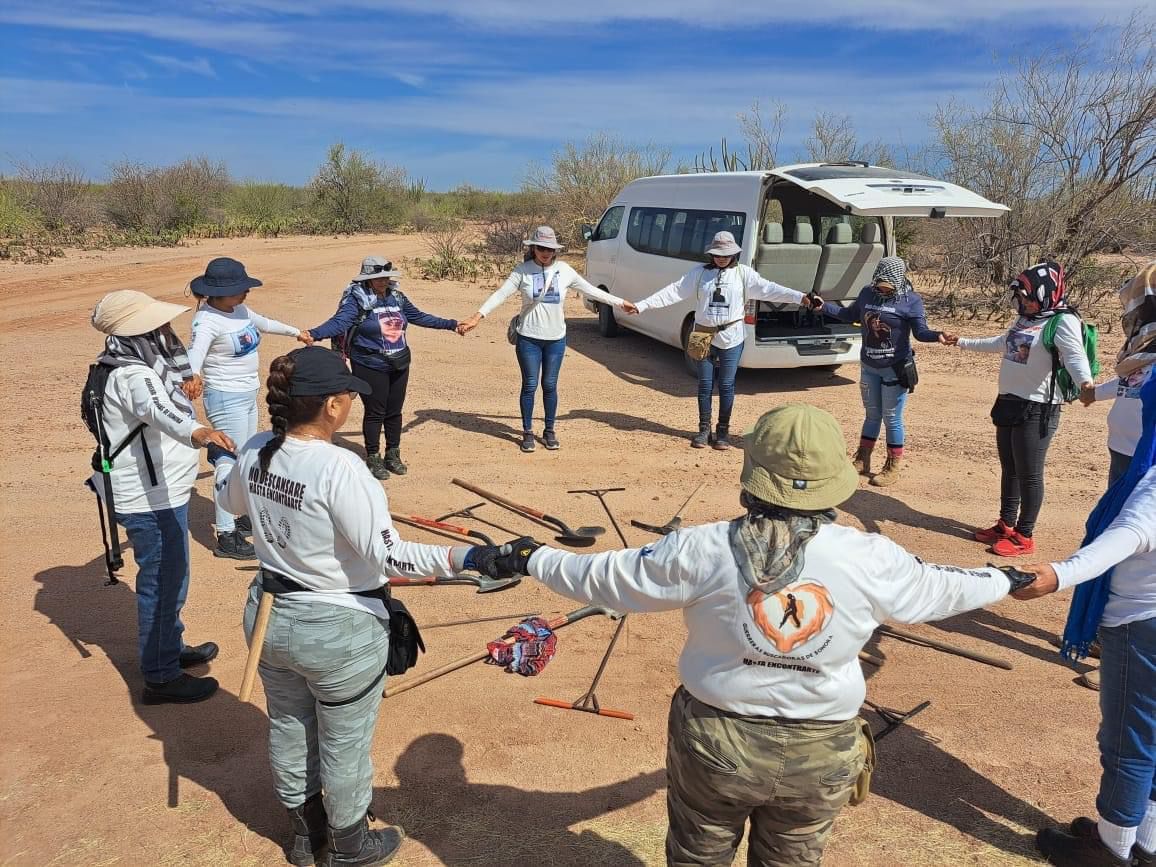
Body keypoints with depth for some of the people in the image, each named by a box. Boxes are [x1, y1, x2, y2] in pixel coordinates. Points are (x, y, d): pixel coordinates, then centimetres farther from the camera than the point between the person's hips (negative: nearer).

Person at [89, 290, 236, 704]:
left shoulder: (143, 364, 9)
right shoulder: (133, 374, -24)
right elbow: (159, 411, -46)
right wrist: (197, 432, -64)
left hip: (159, 490, 11)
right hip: (151, 498, -11)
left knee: (169, 577, 24)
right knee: (161, 582, 0)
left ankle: (172, 647, 41)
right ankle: (161, 677, 13)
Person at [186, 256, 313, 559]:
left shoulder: (239, 310, 4)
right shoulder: (207, 319, -21)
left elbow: (264, 323, 24)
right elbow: (196, 350, -38)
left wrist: (296, 332, 39)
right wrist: (193, 374, -60)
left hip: (248, 395, 10)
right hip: (226, 399, -10)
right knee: (230, 462, -8)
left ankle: (241, 517, 36)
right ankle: (226, 536, -3)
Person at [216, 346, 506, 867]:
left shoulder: (255, 452, -8)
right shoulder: (339, 468, -30)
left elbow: (228, 502, 15)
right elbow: (388, 555, -30)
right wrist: (467, 557, -32)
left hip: (269, 616, 7)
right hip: (339, 629, -7)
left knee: (289, 730, 25)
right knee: (344, 744, 17)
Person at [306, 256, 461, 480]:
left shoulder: (396, 297, 6)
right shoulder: (356, 300, -12)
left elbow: (420, 317, 18)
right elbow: (339, 322, -25)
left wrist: (452, 324, 24)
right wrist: (314, 334, -43)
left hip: (399, 366, 6)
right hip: (370, 367, -5)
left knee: (394, 411, 13)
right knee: (375, 412, 2)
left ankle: (393, 456, 29)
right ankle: (373, 459, 17)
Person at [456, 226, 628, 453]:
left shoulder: (564, 270, 0)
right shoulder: (523, 271, -7)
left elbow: (591, 290, 8)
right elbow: (501, 294, -13)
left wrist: (620, 302, 10)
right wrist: (478, 316, -24)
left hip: (556, 338, 2)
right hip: (529, 338, -2)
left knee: (550, 386, 10)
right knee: (530, 385, 4)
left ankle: (550, 431, 25)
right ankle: (528, 433, 17)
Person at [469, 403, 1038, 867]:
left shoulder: (701, 550, -18)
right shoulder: (869, 560, -15)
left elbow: (606, 578, -8)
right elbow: (938, 590, 4)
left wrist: (530, 560, 9)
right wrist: (1006, 581, 26)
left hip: (712, 743, -1)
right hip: (820, 755, 1)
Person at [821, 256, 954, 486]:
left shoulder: (911, 300, -11)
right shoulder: (867, 293, 2)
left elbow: (920, 332, -14)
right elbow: (850, 315, 17)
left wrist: (937, 336, -34)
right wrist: (823, 306, 13)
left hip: (895, 369, -5)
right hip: (869, 366, 5)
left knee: (892, 418, 2)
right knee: (872, 415, 17)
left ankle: (893, 468, 16)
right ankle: (862, 461, 30)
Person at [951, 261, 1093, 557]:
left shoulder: (1063, 322, -14)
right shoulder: (1025, 319, 13)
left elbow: (1074, 355, -32)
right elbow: (1000, 343, 31)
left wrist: (1085, 382, -53)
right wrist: (963, 342, 40)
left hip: (1038, 409, -9)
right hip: (1008, 403, 9)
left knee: (1029, 474, 0)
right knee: (1009, 469, 17)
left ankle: (1024, 536, 11)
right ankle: (1006, 525, 31)